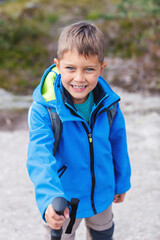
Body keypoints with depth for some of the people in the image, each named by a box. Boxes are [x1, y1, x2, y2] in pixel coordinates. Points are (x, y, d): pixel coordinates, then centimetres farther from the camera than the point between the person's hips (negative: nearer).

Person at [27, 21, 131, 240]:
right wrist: (49, 199, -53)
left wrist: (122, 181, 12)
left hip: (102, 193, 4)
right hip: (64, 199, -4)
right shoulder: (44, 109, -28)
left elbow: (117, 141, 1)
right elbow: (40, 156, -38)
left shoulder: (107, 102, -15)